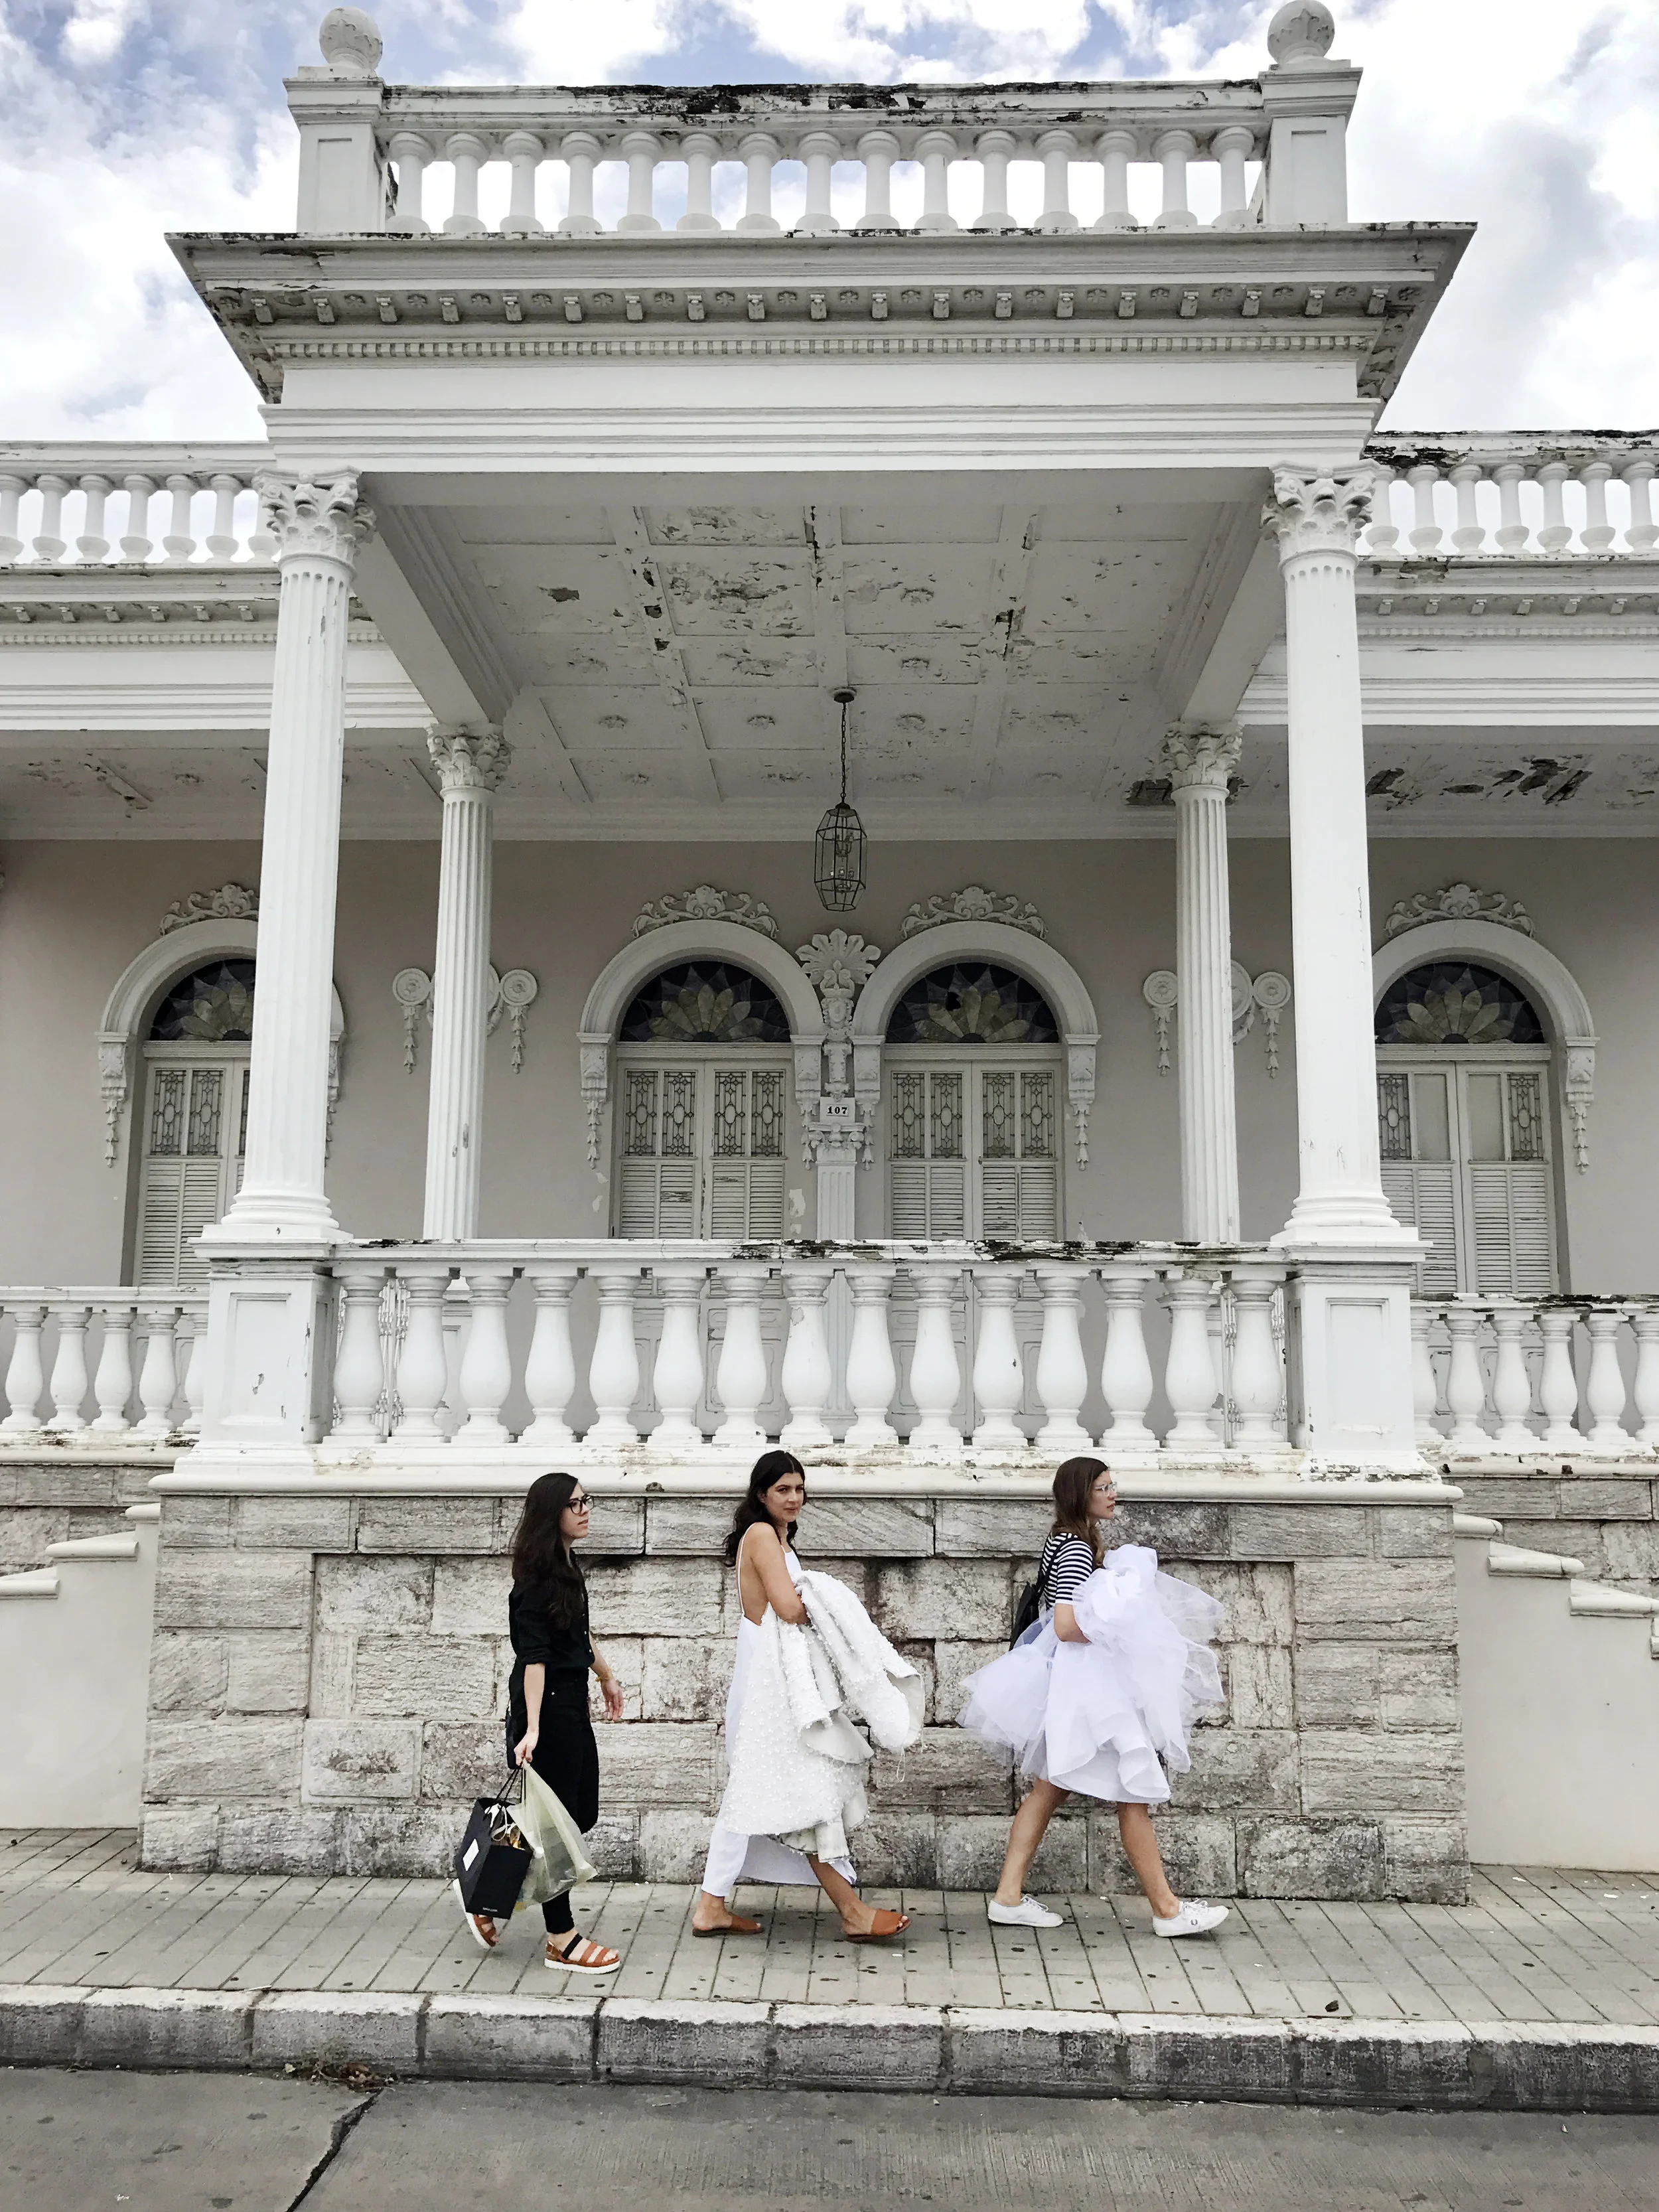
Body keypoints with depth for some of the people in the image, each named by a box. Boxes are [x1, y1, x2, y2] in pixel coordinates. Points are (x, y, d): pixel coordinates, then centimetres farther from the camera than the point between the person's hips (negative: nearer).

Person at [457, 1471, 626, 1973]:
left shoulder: (567, 1565, 9)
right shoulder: (537, 1578, -19)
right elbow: (533, 1656, -25)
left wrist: (606, 1676, 32)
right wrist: (531, 1729, -29)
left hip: (571, 1705, 10)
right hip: (546, 1707, -10)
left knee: (581, 1814, 14)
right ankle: (562, 1941, 13)